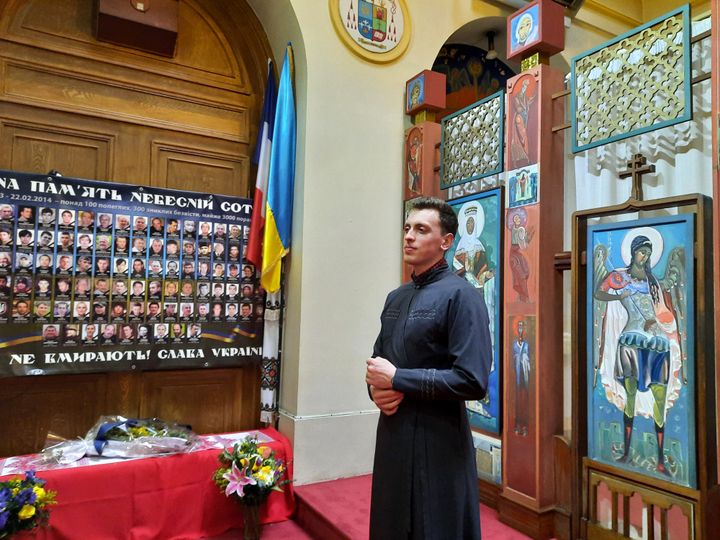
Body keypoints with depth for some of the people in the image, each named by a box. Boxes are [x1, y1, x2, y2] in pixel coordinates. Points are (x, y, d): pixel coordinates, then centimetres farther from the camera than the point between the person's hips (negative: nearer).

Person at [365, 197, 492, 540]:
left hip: (438, 443, -7)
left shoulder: (461, 296, -13)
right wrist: (376, 389, -4)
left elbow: (472, 381, -22)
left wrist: (397, 379, -17)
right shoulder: (395, 298, 11)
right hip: (392, 436, 7)